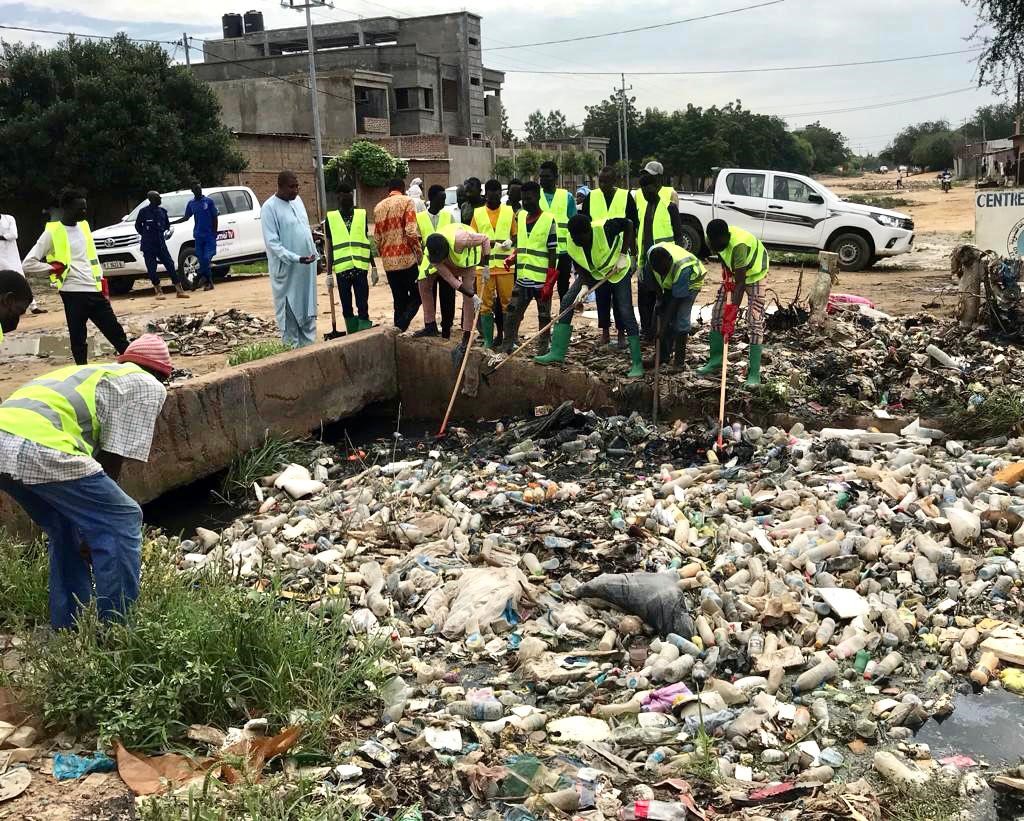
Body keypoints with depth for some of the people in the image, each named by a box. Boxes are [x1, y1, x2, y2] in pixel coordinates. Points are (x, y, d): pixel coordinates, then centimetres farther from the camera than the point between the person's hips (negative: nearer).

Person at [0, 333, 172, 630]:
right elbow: (112, 461, 6)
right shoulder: (148, 386, 13)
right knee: (122, 520, 7)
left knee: (67, 532, 26)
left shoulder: (95, 374, 35)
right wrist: (97, 530, 16)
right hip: (41, 448, -8)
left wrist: (90, 530, 42)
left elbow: (93, 461, 37)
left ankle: (67, 628, 32)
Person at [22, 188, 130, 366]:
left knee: (117, 333, 7)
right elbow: (28, 264, -9)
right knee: (79, 341, 2)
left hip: (95, 291, 6)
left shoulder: (84, 226, 12)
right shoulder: (52, 233, -8)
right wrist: (54, 269, -9)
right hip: (74, 293, -6)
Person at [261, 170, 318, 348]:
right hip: (287, 269, -7)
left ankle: (308, 345, 22)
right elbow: (272, 242, -17)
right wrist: (296, 258, -26)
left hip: (307, 266, 7)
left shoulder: (297, 200, 9)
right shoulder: (270, 207, -13)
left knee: (308, 310, 13)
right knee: (290, 313, -1)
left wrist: (314, 254, 16)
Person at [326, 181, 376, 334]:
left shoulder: (362, 215, 7)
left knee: (363, 306, -4)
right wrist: (329, 273, 4)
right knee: (346, 307, 7)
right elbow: (330, 247, 7)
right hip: (342, 269, 0)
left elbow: (367, 242, 12)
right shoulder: (331, 218, 4)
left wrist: (373, 267, 10)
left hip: (360, 267, 0)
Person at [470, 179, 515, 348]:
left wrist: (510, 242, -11)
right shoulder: (477, 213, 7)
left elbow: (516, 235, 11)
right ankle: (488, 341, 9)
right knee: (485, 304, 2)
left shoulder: (509, 212, 7)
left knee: (508, 302, 2)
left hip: (505, 265, 0)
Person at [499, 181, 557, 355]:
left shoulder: (549, 220, -8)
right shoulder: (520, 217, 9)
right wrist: (512, 259, 0)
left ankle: (544, 350, 16)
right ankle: (506, 349, 9)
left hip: (541, 280, -5)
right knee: (511, 315, 3)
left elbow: (552, 253, -9)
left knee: (544, 317, 7)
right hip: (522, 279, 5)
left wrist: (549, 282, -13)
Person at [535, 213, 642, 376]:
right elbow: (580, 268, -11)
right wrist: (584, 285, -29)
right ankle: (557, 352, -5)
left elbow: (628, 224, -20)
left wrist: (623, 255, -23)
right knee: (567, 300, -9)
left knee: (626, 312, -11)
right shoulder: (571, 245, -21)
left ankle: (637, 363, -4)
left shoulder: (605, 228, -34)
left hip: (618, 270, -4)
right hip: (594, 272, 4)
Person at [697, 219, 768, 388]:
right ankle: (715, 361, 18)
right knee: (717, 315, 5)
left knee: (755, 322, -14)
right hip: (733, 273, 7)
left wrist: (731, 311, -42)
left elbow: (740, 282, -40)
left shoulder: (739, 245, -40)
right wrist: (726, 272, -12)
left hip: (754, 274, -7)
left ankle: (754, 373, -14)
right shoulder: (713, 239, -20)